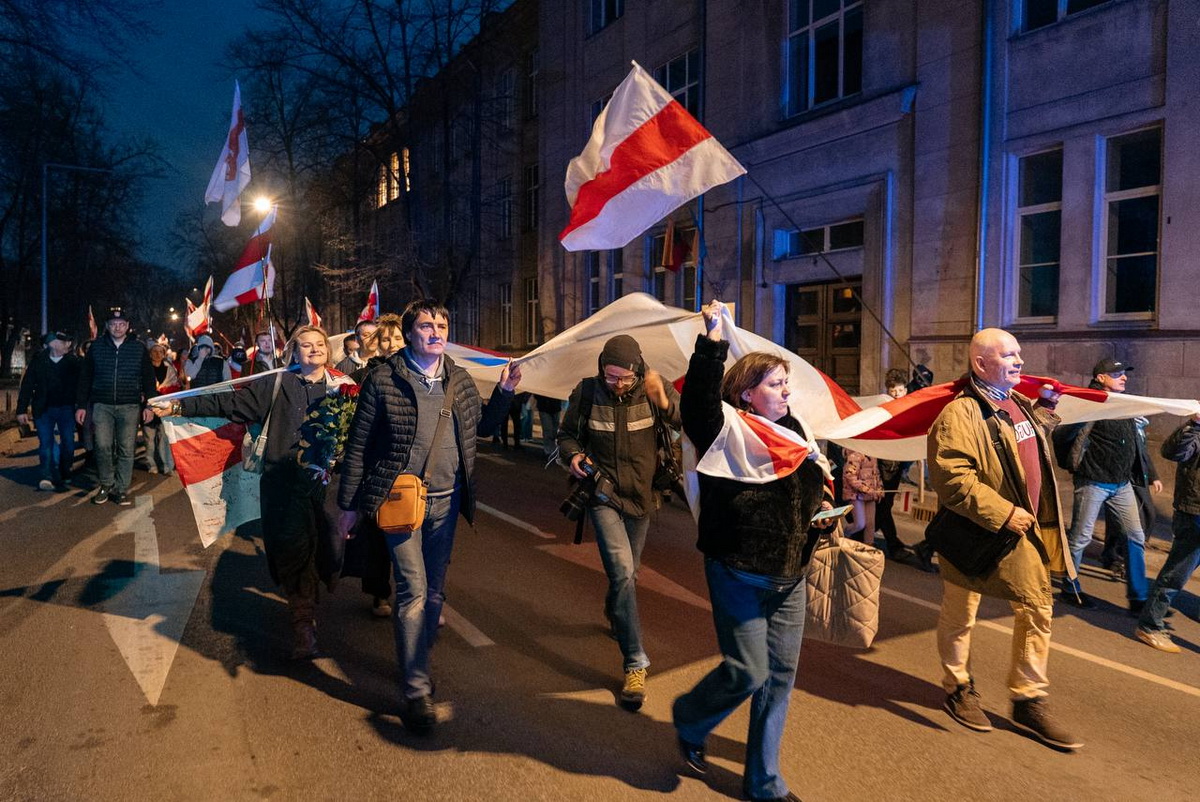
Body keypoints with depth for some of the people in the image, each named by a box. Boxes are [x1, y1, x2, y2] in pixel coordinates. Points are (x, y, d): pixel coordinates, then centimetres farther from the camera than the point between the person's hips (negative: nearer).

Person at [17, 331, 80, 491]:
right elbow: (27, 386, 2)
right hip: (44, 409, 0)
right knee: (45, 443, -6)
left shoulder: (73, 361, -3)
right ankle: (46, 477, -10)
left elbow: (80, 385, -5)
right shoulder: (39, 360, -1)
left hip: (66, 408, 0)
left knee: (68, 443, 5)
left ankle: (64, 474, 22)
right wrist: (21, 410, 0)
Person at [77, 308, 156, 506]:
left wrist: (149, 405, 1)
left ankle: (122, 489, 8)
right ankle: (106, 485, 13)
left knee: (126, 449, 1)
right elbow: (85, 377, 9)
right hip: (102, 405, 1)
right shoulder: (96, 347, 7)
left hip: (129, 407, -1)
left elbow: (148, 378, 7)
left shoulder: (138, 348, 5)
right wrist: (81, 405, 5)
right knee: (102, 447, -3)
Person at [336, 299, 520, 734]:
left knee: (434, 592, 14)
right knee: (413, 591, -9)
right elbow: (358, 445, -4)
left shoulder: (460, 380, 5)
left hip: (446, 502, 5)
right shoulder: (383, 380, -9)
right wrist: (349, 504, -2)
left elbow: (481, 423, 18)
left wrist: (504, 392, 2)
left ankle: (416, 664, 34)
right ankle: (417, 689, 1)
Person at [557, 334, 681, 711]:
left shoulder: (656, 390, -10)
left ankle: (614, 614, 54)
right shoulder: (586, 392, -10)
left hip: (642, 494, 3)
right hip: (604, 492, -2)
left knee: (627, 572, 19)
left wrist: (666, 403, -37)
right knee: (622, 570, -18)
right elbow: (567, 434, 5)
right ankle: (635, 664, -10)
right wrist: (572, 455, -16)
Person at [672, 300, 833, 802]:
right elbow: (697, 397, -32)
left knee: (780, 675, 11)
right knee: (748, 672, -3)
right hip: (738, 576, -7)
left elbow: (817, 487, 24)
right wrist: (713, 336, -35)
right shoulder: (726, 429, -12)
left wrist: (824, 508, 5)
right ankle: (689, 721, 31)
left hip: (790, 577, 7)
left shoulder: (797, 431, 9)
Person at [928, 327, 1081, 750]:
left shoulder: (1018, 401, 9)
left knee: (1037, 610, 12)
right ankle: (958, 688, 32)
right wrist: (1003, 513, -26)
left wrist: (1046, 407, 16)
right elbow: (951, 478, -29)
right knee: (959, 617, 10)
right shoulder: (961, 413, -21)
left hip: (1023, 531, 8)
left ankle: (1030, 700, 27)